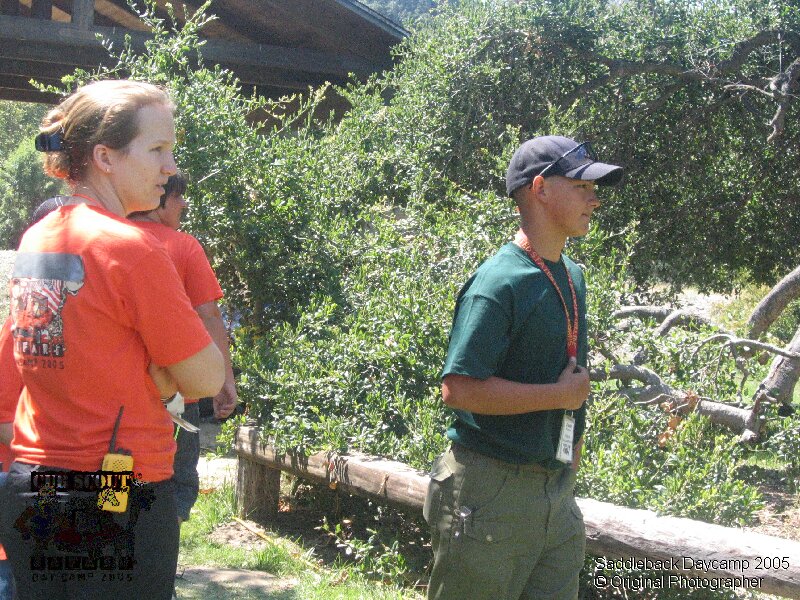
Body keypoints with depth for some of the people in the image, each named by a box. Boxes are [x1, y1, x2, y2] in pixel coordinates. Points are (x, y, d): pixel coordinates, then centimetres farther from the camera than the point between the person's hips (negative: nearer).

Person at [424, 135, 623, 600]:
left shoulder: (573, 276, 11)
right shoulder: (499, 283, -16)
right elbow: (459, 389, -23)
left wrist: (572, 454, 17)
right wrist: (560, 395, -16)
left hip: (556, 489, 8)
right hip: (491, 492, -8)